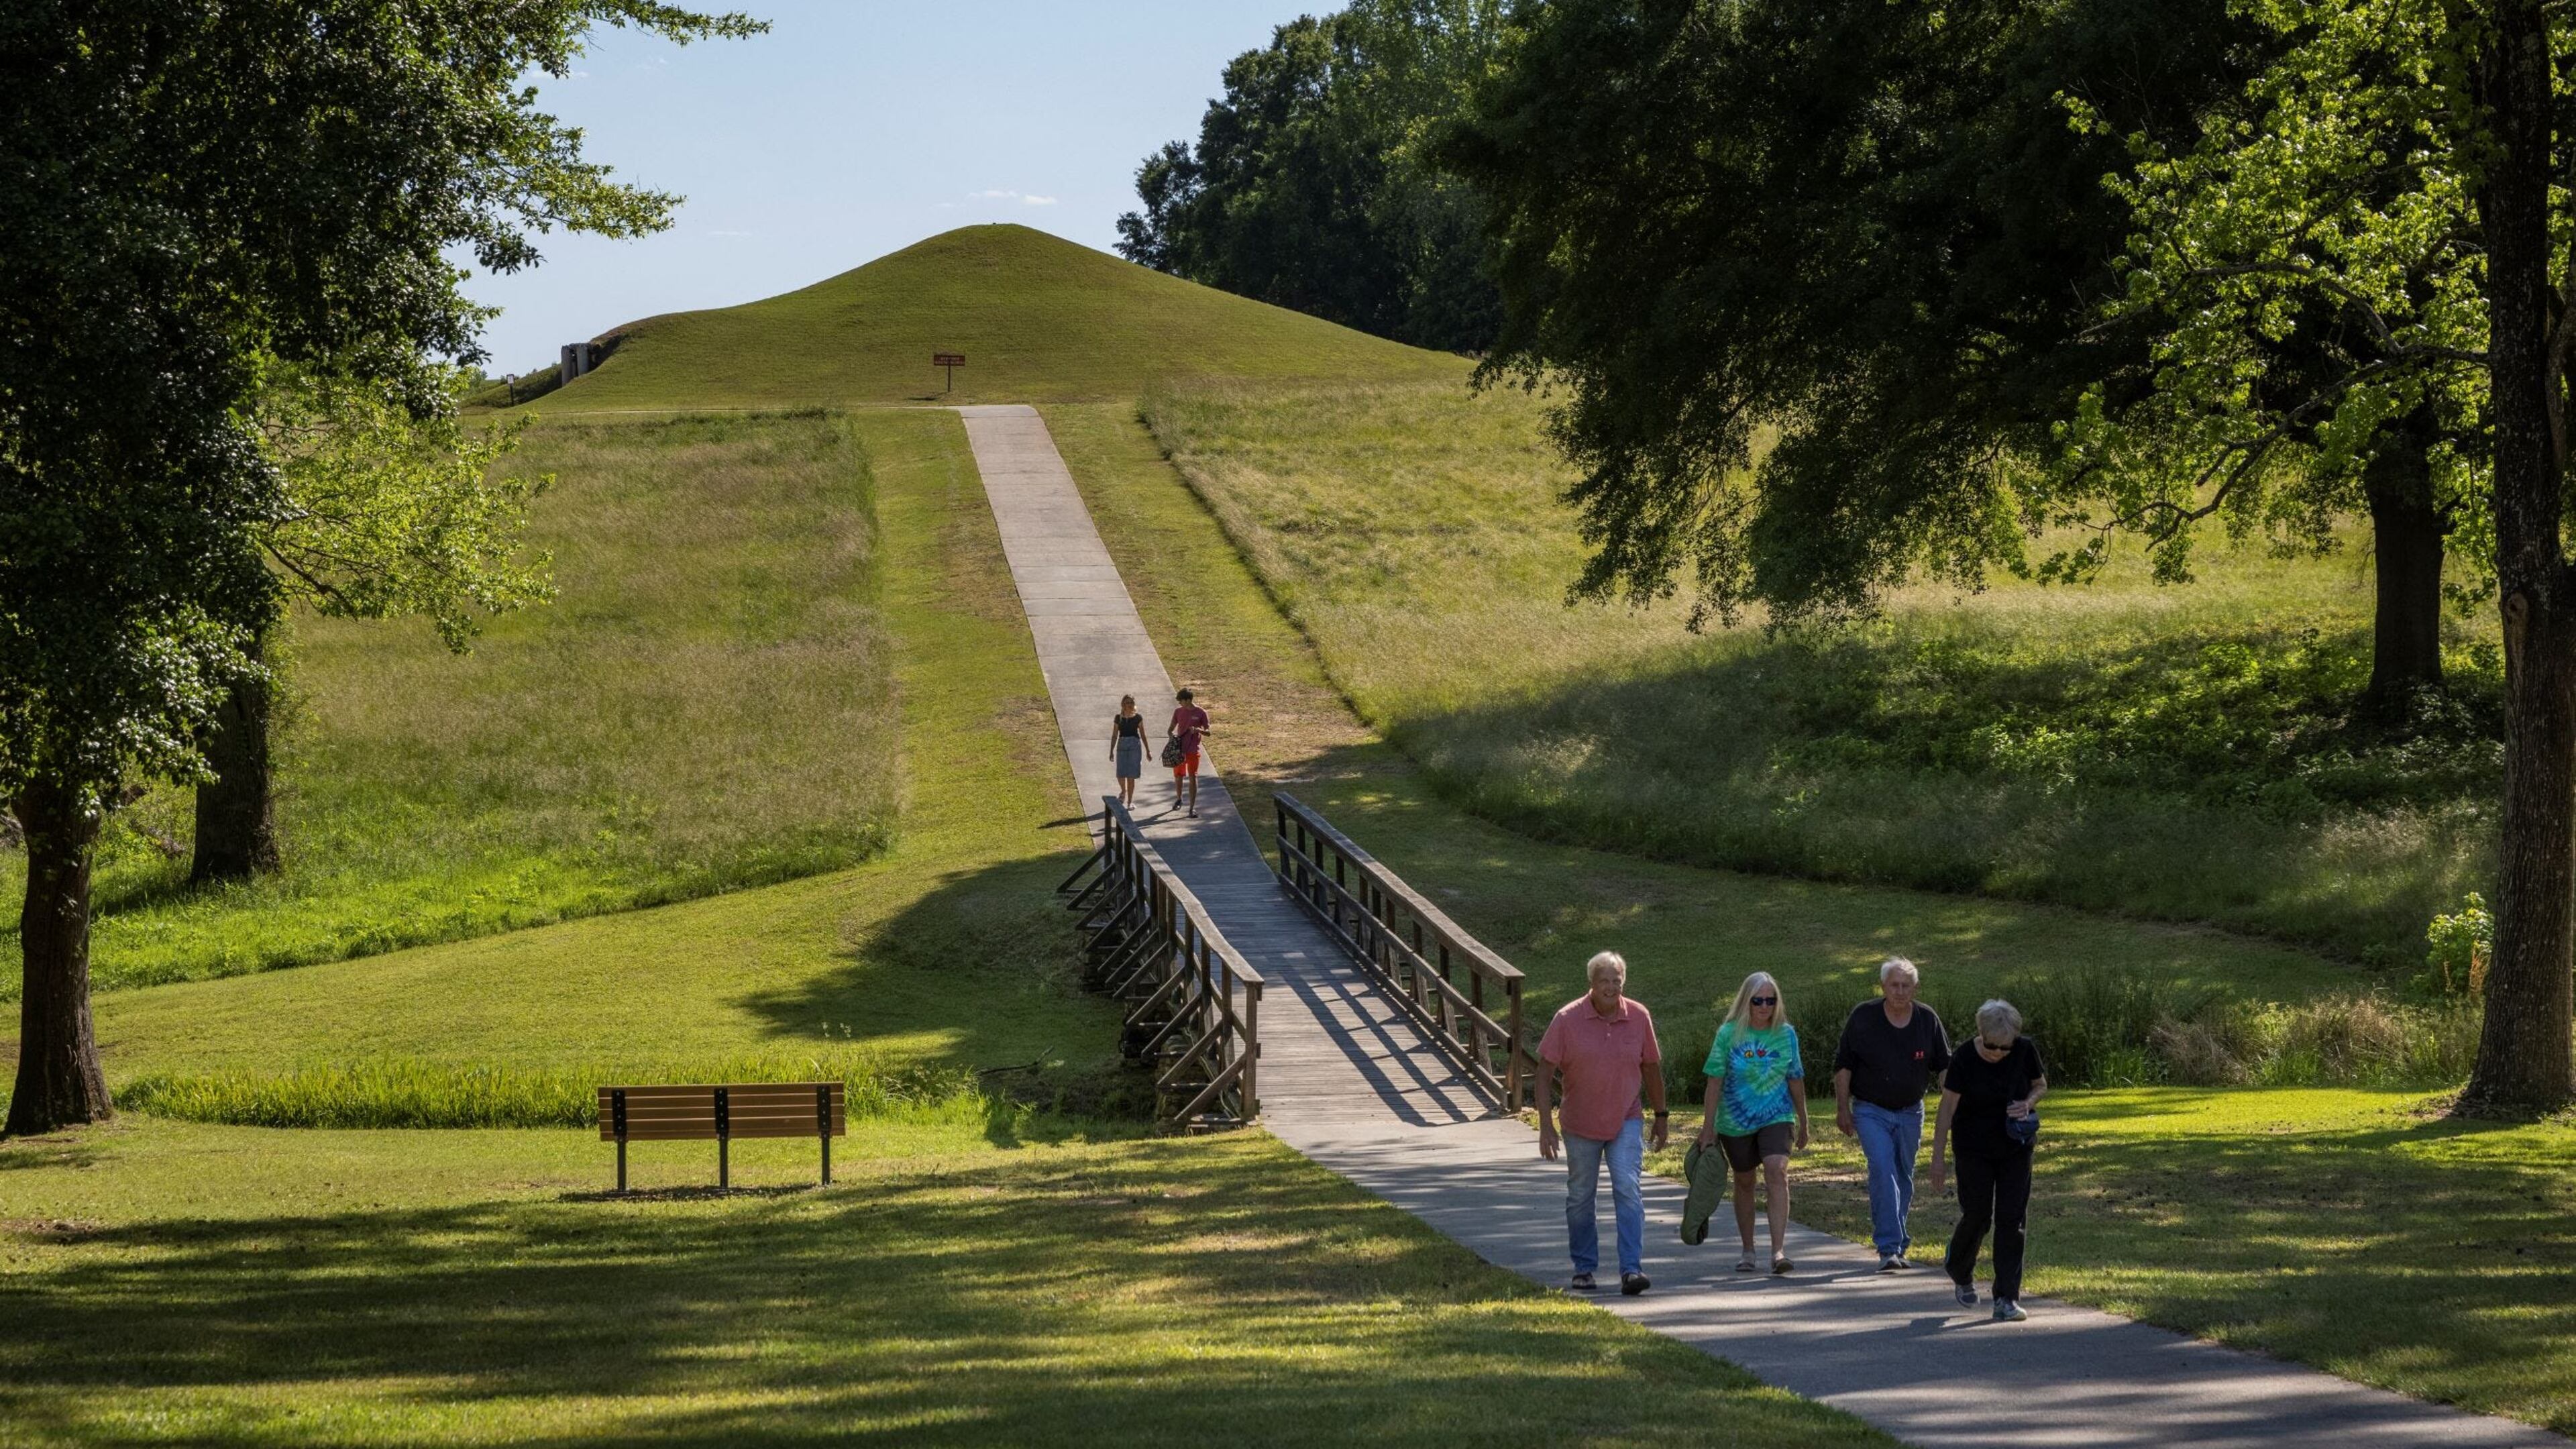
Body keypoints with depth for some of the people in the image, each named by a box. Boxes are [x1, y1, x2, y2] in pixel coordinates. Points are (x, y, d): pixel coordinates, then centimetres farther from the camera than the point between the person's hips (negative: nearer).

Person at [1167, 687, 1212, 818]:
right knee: (1178, 776, 13)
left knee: (1192, 778, -8)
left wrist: (1198, 730, -24)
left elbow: (1208, 732, -3)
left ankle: (1192, 808, -6)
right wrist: (1171, 735, -13)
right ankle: (1178, 799, 39)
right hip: (1179, 749, 4)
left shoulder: (1201, 713, -5)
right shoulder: (1178, 712, 6)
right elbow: (1170, 730, 11)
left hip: (1193, 751, -4)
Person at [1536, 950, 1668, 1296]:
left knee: (1629, 1191, -14)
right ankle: (1584, 1269, 25)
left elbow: (1651, 1068, 10)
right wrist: (1546, 1126, -14)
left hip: (1626, 1122, 0)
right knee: (1580, 1199, 10)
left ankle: (1631, 1270, -18)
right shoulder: (1568, 1019, -12)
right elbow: (1545, 1073, -9)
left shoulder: (1639, 1017, -4)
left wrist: (1661, 1115, 16)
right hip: (1581, 1125, 0)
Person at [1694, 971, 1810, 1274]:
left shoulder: (1786, 1034, 1)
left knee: (1777, 1173, -19)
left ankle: (1779, 1250, -24)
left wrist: (1803, 1124, 14)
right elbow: (1715, 1081, -4)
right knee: (1744, 1182, 12)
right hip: (1736, 1121, 0)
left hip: (1776, 1118, 0)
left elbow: (1796, 1080, 9)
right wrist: (1708, 1127, -7)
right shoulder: (1729, 1034, -6)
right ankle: (1748, 1252, 26)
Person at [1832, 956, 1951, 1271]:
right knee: (1883, 1172, -19)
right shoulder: (1863, 1017, -10)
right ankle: (1889, 1248, -23)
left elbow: (1944, 1066, 8)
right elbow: (1843, 1064, -3)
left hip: (1910, 1112, 4)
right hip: (1870, 1111, -4)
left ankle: (1897, 1246, 23)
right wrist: (1843, 1108, -7)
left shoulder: (1928, 1020, -2)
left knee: (1904, 1180, 10)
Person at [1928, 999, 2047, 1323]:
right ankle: (1961, 1274, 32)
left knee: (2012, 1219, -3)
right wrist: (1938, 1157, -12)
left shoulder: (2025, 1051, -10)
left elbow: (2041, 1085, 7)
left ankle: (2007, 1299, -1)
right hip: (1974, 1150, -2)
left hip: (2015, 1149, 2)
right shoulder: (1964, 1061, -17)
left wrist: (2028, 1102, -15)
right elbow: (1947, 1110, -12)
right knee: (1977, 1216, 0)